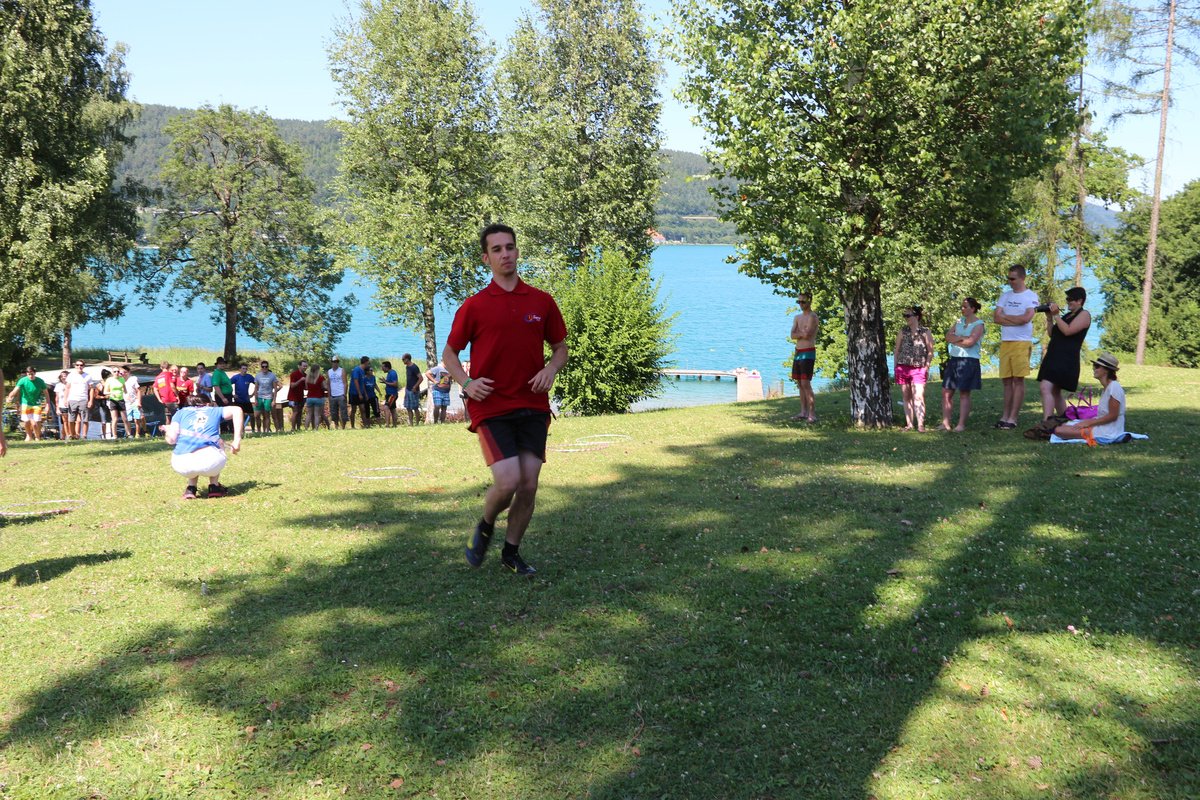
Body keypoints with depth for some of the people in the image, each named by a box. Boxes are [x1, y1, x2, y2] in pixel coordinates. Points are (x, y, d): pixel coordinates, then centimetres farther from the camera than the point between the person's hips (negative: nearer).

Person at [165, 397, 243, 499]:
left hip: (181, 465, 1)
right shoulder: (214, 411, 26)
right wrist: (237, 441, 9)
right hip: (209, 462, -1)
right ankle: (214, 487, 25)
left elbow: (171, 439, 13)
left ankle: (191, 488, 20)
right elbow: (236, 410, 10)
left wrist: (168, 430, 37)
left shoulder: (181, 412, 25)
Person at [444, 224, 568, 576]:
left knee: (529, 484, 1)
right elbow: (449, 353, 7)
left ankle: (511, 551, 22)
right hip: (491, 407, -3)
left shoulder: (542, 302, 6)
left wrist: (551, 369, -5)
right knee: (508, 481, -15)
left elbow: (560, 346, 17)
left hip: (533, 406, 3)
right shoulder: (474, 306, 0)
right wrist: (467, 382, -11)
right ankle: (485, 527, 18)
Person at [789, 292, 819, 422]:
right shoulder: (797, 317, 15)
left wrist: (798, 332, -3)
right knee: (799, 384, 9)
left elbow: (806, 335, -22)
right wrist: (803, 333, -11)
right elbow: (793, 336, 2)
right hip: (798, 353, 8)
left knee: (806, 383, -13)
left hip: (808, 354, -8)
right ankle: (803, 412, 14)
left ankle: (811, 414, -13)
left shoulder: (812, 316, -9)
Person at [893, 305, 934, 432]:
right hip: (903, 368, 3)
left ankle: (920, 425, -13)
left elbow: (930, 352, 2)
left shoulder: (925, 332, 0)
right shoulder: (902, 331, 8)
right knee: (906, 397, 7)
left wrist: (927, 367, -6)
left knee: (918, 397, -11)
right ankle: (909, 424, 13)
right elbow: (896, 350, 11)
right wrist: (895, 367, 6)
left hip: (919, 369, -3)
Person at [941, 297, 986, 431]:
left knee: (964, 393, -4)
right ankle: (945, 423, 6)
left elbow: (970, 342, -16)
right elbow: (948, 336, 5)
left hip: (969, 360, -6)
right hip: (954, 360, 7)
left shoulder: (978, 324, -3)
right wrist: (961, 338, -10)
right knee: (946, 392, 2)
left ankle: (961, 424, -2)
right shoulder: (959, 322, 16)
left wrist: (954, 340, -4)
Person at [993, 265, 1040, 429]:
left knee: (1018, 380, -6)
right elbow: (996, 318, 4)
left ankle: (1012, 419, -7)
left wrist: (1004, 316, -2)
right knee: (1007, 380, 6)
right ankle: (1005, 416, 9)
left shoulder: (1031, 296, -1)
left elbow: (1026, 318, -14)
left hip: (1022, 342, -5)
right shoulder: (1005, 296, 15)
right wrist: (1016, 320, -8)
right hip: (1005, 342, 5)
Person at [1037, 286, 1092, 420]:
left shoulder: (1084, 315, -2)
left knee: (1046, 388, -22)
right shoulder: (1066, 315, 22)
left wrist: (1056, 315, -12)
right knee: (1055, 391, 13)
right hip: (1053, 356, 9)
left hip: (1067, 358, -9)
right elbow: (1051, 334, 22)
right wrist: (1049, 317, 10)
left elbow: (1068, 331, -15)